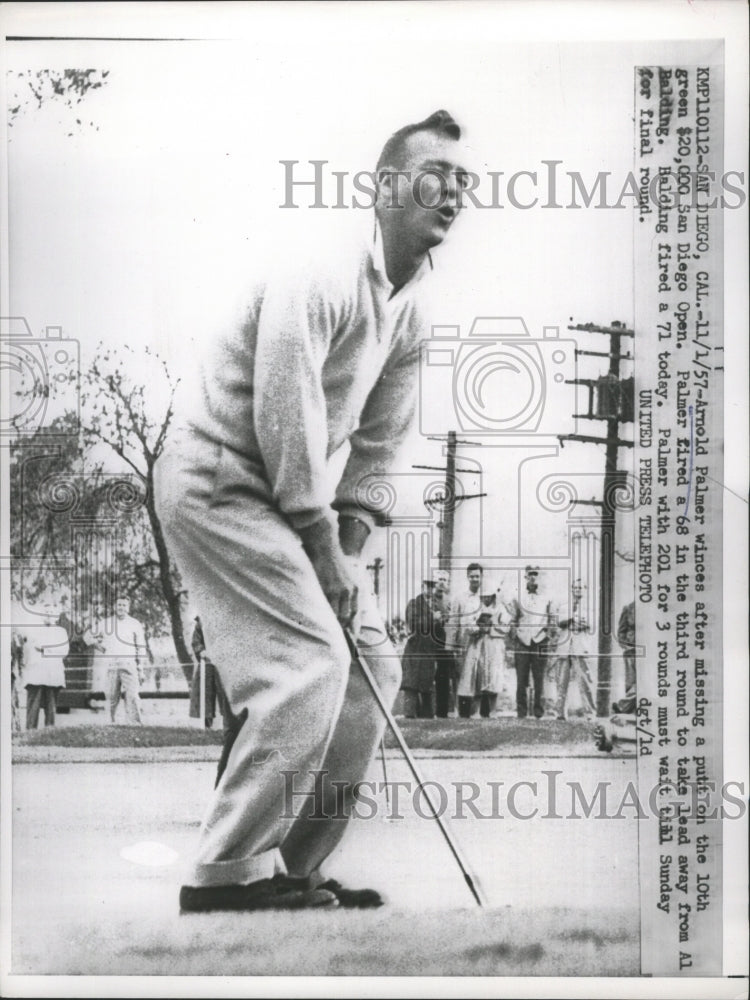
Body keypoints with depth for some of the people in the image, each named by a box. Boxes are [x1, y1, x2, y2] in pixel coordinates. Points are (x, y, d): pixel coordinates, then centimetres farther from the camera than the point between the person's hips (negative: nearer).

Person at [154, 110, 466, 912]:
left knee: (372, 666, 5)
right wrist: (322, 547, -17)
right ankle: (226, 874, -9)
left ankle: (288, 868, 12)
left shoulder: (412, 312, 9)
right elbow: (284, 419, -23)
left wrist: (347, 545, 4)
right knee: (310, 664, -19)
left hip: (283, 499, 9)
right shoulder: (319, 276, -19)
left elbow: (377, 445, 14)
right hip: (216, 480, -9)